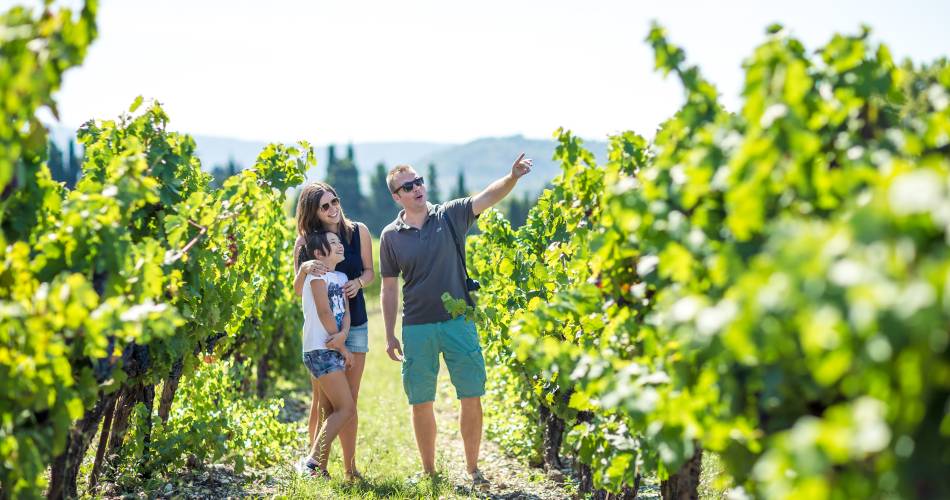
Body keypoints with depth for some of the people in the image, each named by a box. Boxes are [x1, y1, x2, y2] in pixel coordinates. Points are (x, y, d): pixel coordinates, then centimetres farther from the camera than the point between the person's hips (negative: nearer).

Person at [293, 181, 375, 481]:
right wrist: (304, 269, -21)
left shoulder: (358, 232, -2)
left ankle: (350, 467, 13)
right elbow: (297, 290, 0)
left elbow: (370, 271, 8)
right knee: (322, 401, -1)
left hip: (355, 324, 1)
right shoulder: (305, 242, -3)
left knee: (350, 400, 5)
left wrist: (358, 282, -14)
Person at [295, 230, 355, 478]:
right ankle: (311, 462, -13)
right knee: (346, 409, -13)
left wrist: (343, 335, -13)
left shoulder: (341, 277, 17)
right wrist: (341, 346, -7)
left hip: (333, 351, 8)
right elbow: (324, 312, -12)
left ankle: (320, 467, 9)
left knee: (330, 411, 7)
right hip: (321, 350, -8)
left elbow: (346, 311, 7)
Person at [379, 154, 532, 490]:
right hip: (417, 328, 1)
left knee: (472, 397, 0)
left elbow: (489, 196, -14)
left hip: (458, 322, 0)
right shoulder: (391, 236, 3)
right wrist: (390, 336, 6)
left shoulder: (450, 216, 1)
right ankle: (429, 471, 21)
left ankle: (473, 469, 14)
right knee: (421, 403, 6)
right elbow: (389, 289, 8)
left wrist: (513, 177, -34)